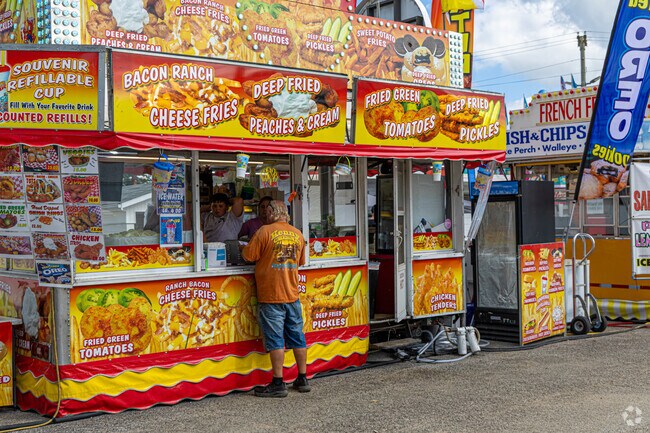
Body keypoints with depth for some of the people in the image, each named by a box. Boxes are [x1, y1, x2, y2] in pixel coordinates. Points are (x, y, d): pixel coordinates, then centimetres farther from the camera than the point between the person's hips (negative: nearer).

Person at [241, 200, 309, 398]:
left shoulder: (265, 231, -11)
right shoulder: (297, 234, 7)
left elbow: (248, 255, -8)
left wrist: (244, 249, 13)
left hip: (271, 296, -5)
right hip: (292, 295, 5)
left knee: (275, 339, -2)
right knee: (297, 337, 12)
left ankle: (278, 384, 1)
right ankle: (302, 379, 19)